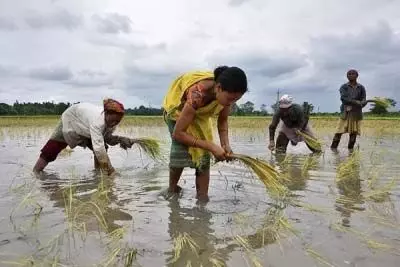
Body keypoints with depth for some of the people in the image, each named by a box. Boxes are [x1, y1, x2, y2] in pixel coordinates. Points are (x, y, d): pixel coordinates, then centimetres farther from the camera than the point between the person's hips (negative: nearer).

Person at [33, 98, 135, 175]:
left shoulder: (112, 122, -24)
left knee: (103, 148, -11)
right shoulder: (97, 119, -47)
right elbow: (98, 147, -52)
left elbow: (107, 138, -10)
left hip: (85, 128, 6)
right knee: (50, 150, -5)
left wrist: (120, 139, -31)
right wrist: (110, 170, -53)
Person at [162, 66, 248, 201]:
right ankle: (172, 188, 2)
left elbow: (223, 120, -8)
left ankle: (202, 198, 0)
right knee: (181, 149, -23)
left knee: (204, 154, -7)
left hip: (200, 113, 5)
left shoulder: (225, 93, -27)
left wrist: (225, 144, -25)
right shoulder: (197, 94, -45)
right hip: (178, 108, -5)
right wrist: (212, 146, -42)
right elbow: (178, 133, -40)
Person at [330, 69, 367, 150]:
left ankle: (350, 149, 11)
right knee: (339, 131, -6)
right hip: (346, 112, -2)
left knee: (354, 132, 2)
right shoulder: (344, 87, 3)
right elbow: (343, 98, -12)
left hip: (356, 113, 2)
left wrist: (360, 104, -22)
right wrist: (356, 102, -23)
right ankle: (333, 148, 0)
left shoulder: (361, 88, 9)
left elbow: (364, 101, 2)